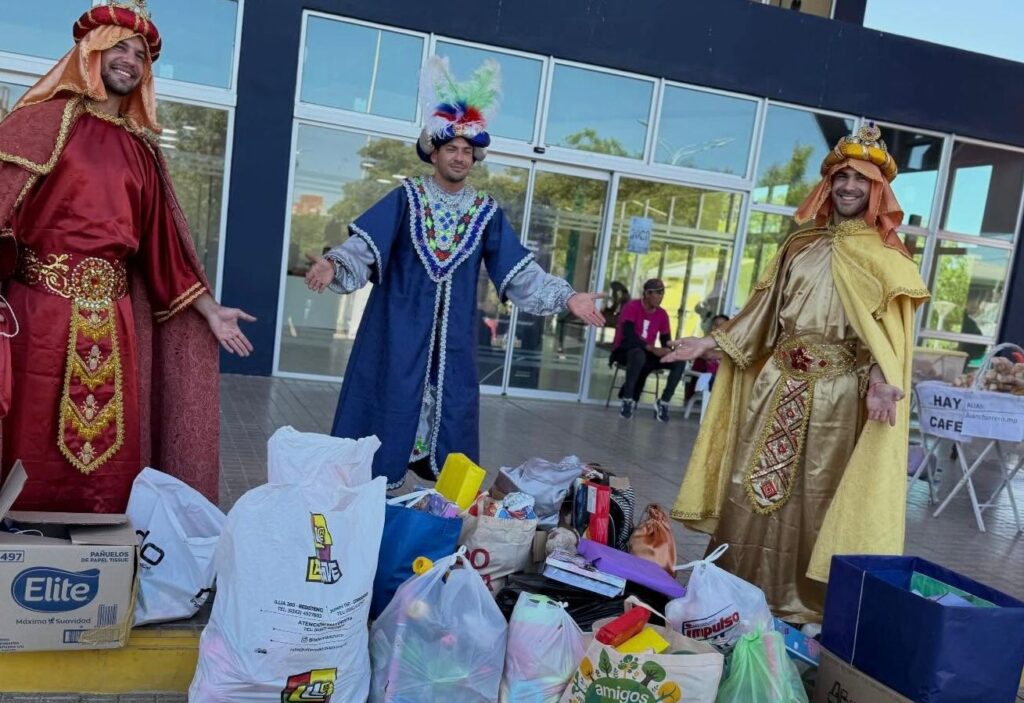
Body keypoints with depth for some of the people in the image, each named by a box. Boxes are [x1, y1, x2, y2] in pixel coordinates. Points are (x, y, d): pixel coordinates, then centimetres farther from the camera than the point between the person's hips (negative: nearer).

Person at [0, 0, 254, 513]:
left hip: (111, 321, 4)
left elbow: (160, 240, 16)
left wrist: (210, 310, 13)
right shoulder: (45, 120, 3)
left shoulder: (140, 150, 17)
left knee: (107, 461, 7)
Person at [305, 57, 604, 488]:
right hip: (401, 325, -3)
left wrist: (566, 296, -8)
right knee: (390, 404, 0)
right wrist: (333, 263, -30)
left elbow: (519, 270, 2)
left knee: (451, 408, 8)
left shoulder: (485, 212, 5)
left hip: (453, 333, 3)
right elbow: (365, 245, -10)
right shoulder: (407, 198, -2)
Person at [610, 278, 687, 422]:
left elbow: (666, 340, 6)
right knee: (639, 355, -42)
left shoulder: (662, 314, 4)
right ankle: (627, 400, -27)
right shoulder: (632, 307, -14)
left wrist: (667, 350, -20)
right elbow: (628, 335, -25)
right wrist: (653, 349, -33)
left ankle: (663, 402, -12)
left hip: (647, 353, 6)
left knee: (680, 361, -16)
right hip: (624, 351, -6)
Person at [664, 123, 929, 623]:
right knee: (750, 486, 6)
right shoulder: (800, 245, 12)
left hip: (837, 393, -3)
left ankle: (800, 602, 18)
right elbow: (762, 312, 13)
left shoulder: (886, 258, 1)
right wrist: (709, 342, 7)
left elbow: (886, 332, -8)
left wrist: (880, 381, -26)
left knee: (812, 497, 3)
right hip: (777, 383, 4)